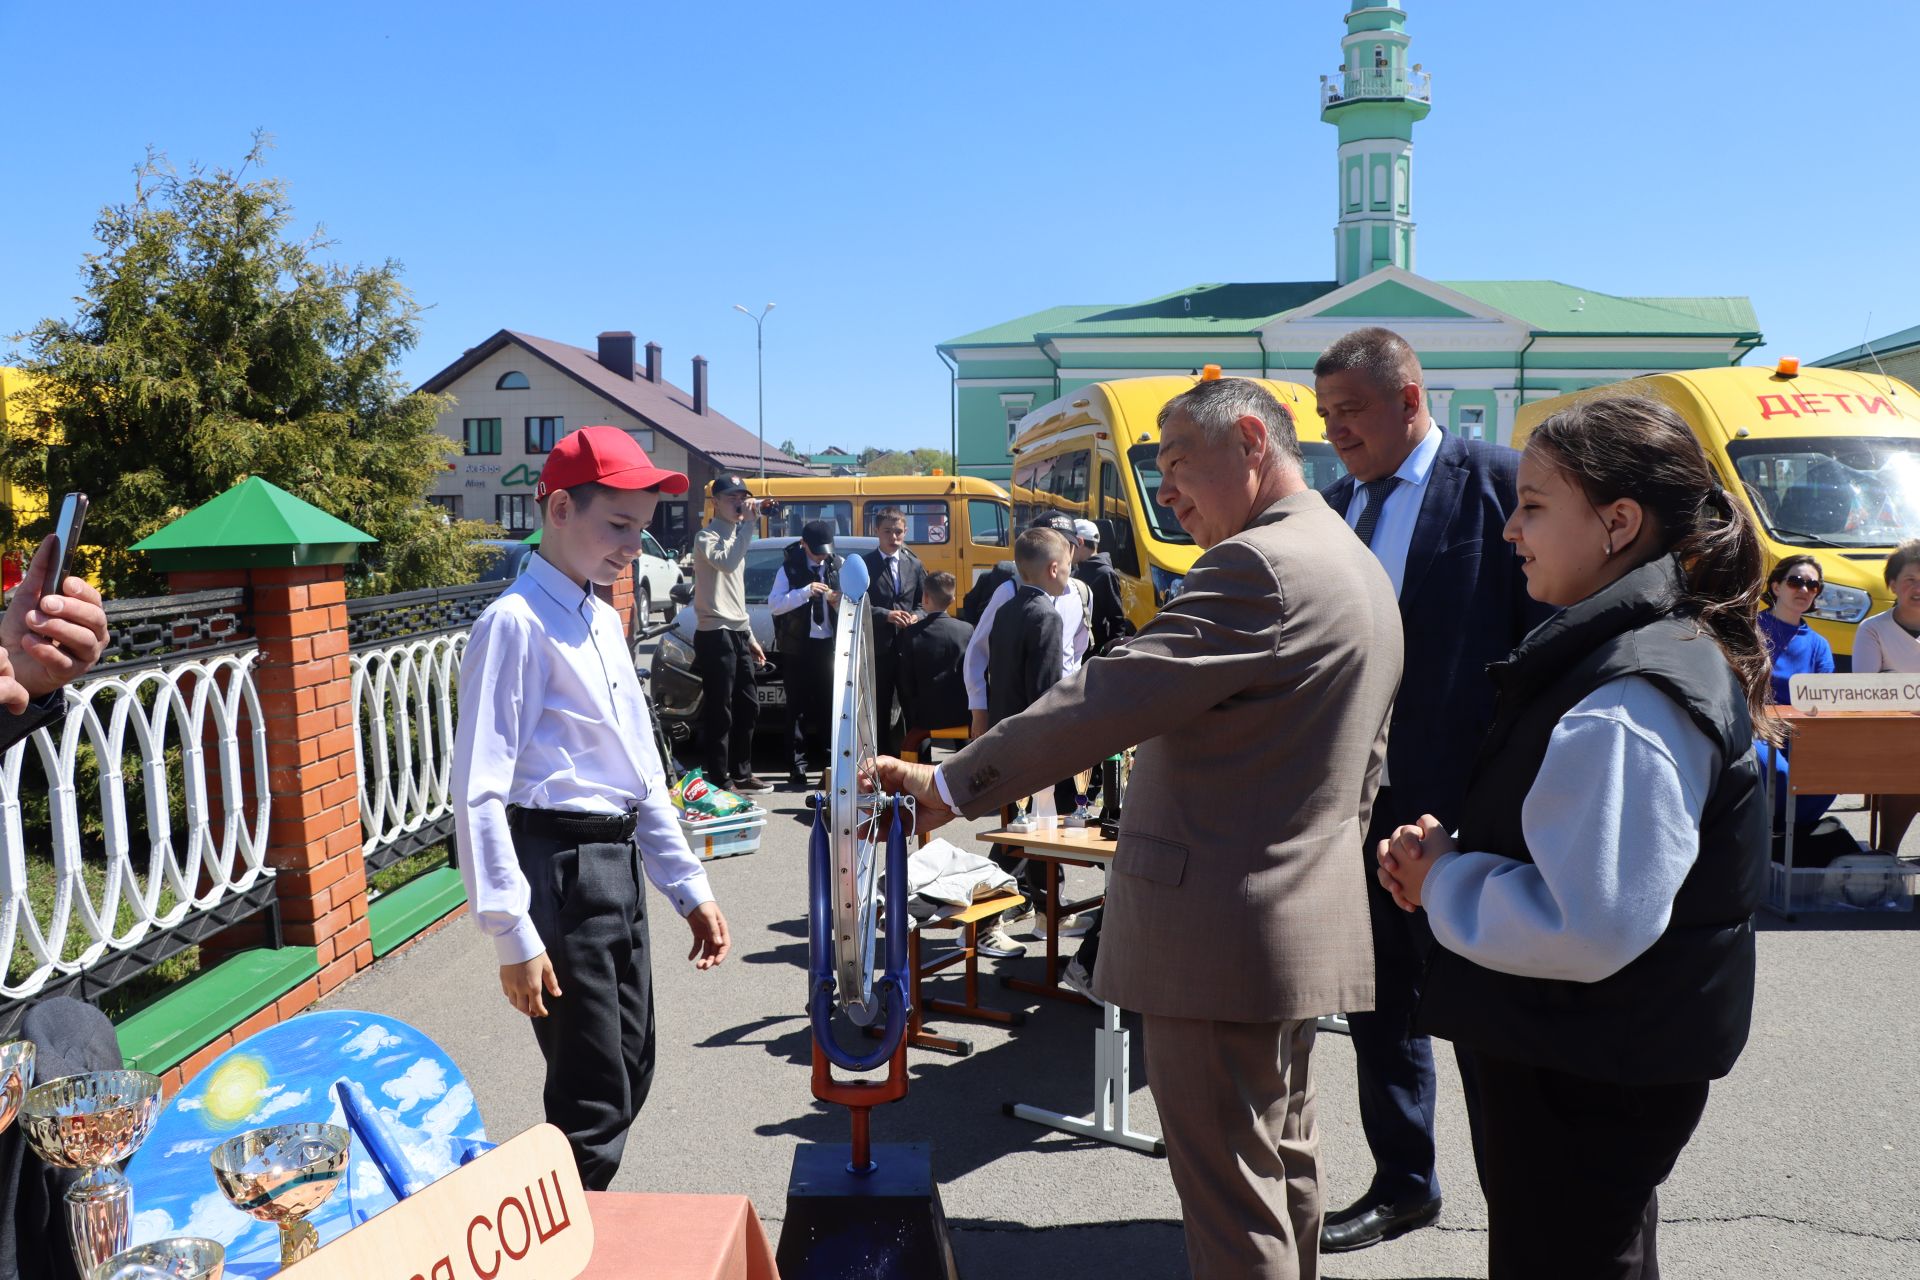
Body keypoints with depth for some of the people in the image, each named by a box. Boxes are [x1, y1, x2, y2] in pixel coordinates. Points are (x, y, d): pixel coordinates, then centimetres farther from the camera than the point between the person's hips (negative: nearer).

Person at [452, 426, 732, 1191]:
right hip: (559, 867, -9)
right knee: (594, 1100, -1)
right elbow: (479, 791, -18)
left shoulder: (604, 621, 13)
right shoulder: (517, 624, -14)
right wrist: (512, 934, -20)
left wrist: (688, 887, 15)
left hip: (619, 863, 9)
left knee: (630, 1076, 19)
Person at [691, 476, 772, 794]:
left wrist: (750, 636, 22)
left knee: (748, 708, 14)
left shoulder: (734, 537, 20)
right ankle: (719, 783, -1)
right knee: (719, 714, -6)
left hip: (738, 635, 9)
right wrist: (748, 523, -28)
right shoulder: (707, 537, -8)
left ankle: (741, 774, 25)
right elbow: (727, 563, -31)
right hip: (715, 635, -9)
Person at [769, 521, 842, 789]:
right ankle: (798, 766, 6)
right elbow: (774, 603, -8)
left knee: (828, 705, 2)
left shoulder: (838, 566, 8)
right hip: (797, 646, -2)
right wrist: (805, 592, -19)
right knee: (798, 707, 1)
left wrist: (838, 601, -11)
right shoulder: (789, 567, 1)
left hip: (829, 644, 2)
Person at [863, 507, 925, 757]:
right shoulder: (865, 565, 0)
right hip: (879, 646, -3)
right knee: (880, 707, 2)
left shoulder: (914, 565, 12)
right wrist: (887, 615, -23)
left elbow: (923, 602, 14)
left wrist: (916, 616, -8)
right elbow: (862, 606, -8)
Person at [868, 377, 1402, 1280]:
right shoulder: (1360, 569, 14)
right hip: (1308, 921, 10)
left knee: (1234, 1204, 1)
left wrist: (951, 784, -20)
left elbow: (1105, 699, -24)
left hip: (1221, 931, -10)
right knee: (1284, 1162, 22)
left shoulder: (1258, 565, -18)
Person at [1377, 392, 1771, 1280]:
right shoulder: (1638, 648, 8)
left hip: (1585, 1087, -10)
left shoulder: (1628, 704, -26)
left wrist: (1442, 884, -17)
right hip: (1586, 1057, 10)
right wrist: (1445, 848, 0)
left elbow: (1589, 928, -32)